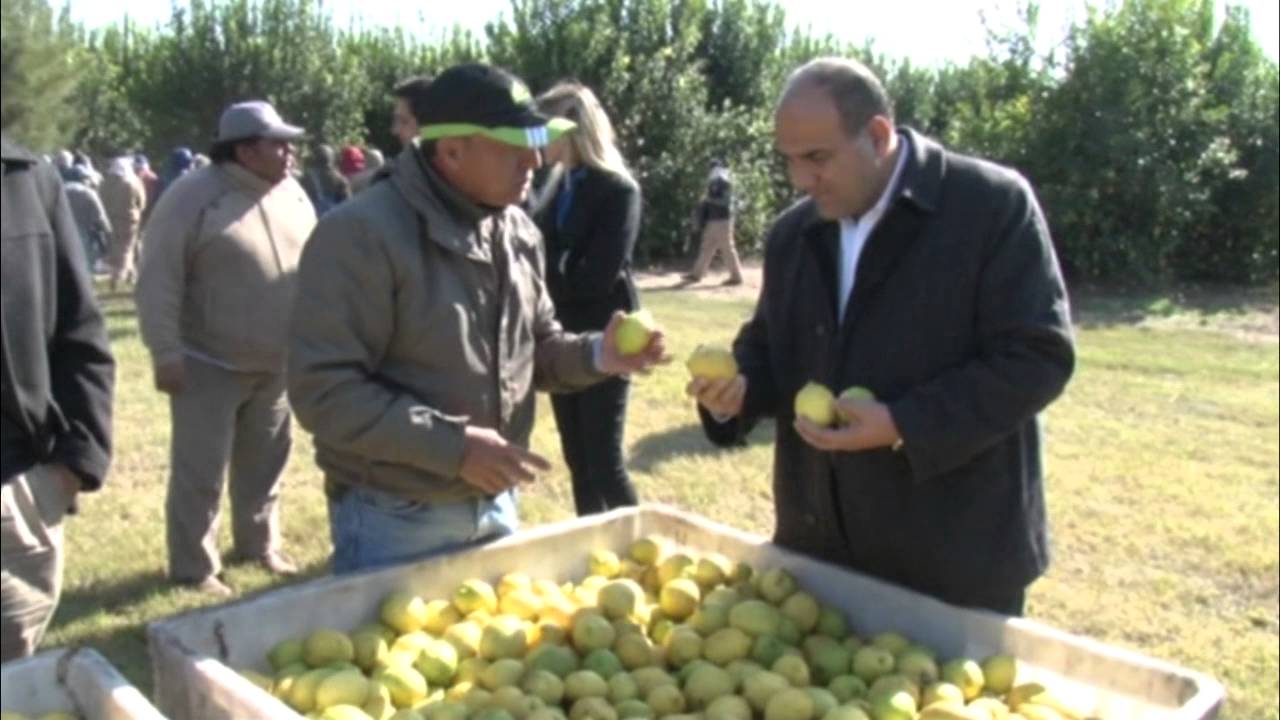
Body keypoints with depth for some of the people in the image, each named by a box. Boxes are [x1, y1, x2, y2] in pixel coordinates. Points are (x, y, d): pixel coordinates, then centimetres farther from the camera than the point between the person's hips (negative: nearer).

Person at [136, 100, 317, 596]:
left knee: (264, 464, 17)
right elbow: (158, 281, -15)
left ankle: (260, 544, 34)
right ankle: (194, 568, 16)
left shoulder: (292, 195, 6)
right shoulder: (192, 197, -14)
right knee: (200, 472, 3)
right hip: (209, 365, -6)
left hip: (276, 364, 6)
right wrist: (166, 353, -18)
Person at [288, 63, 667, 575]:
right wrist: (453, 444, -26)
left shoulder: (518, 232, 3)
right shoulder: (361, 235, -20)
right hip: (393, 522, -7)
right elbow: (323, 390, -23)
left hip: (496, 505, 7)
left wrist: (595, 356, -8)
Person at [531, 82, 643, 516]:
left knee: (603, 461, -2)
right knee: (576, 459, 14)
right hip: (563, 340, 7)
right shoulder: (558, 182, 8)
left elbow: (595, 278, -20)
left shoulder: (618, 190, -13)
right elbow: (543, 252, 7)